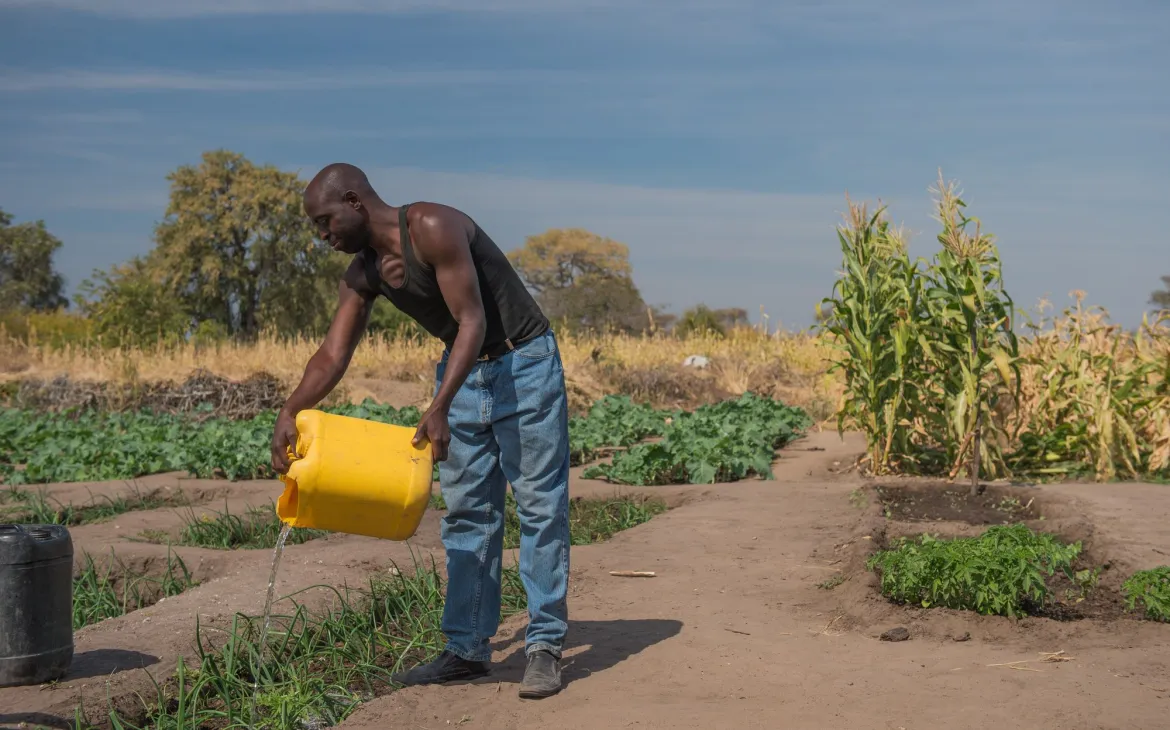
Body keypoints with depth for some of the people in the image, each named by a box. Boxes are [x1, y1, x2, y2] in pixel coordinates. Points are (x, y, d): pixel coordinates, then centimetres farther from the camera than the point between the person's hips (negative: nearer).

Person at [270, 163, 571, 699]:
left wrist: (439, 408, -33)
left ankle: (545, 646, 1)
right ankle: (468, 648, 14)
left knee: (540, 506, -4)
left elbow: (472, 320, -26)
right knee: (466, 512, 8)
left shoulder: (432, 228, -23)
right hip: (462, 370, 8)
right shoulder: (362, 274, 1)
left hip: (523, 363, -8)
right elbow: (333, 354, -5)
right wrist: (289, 413, -21)